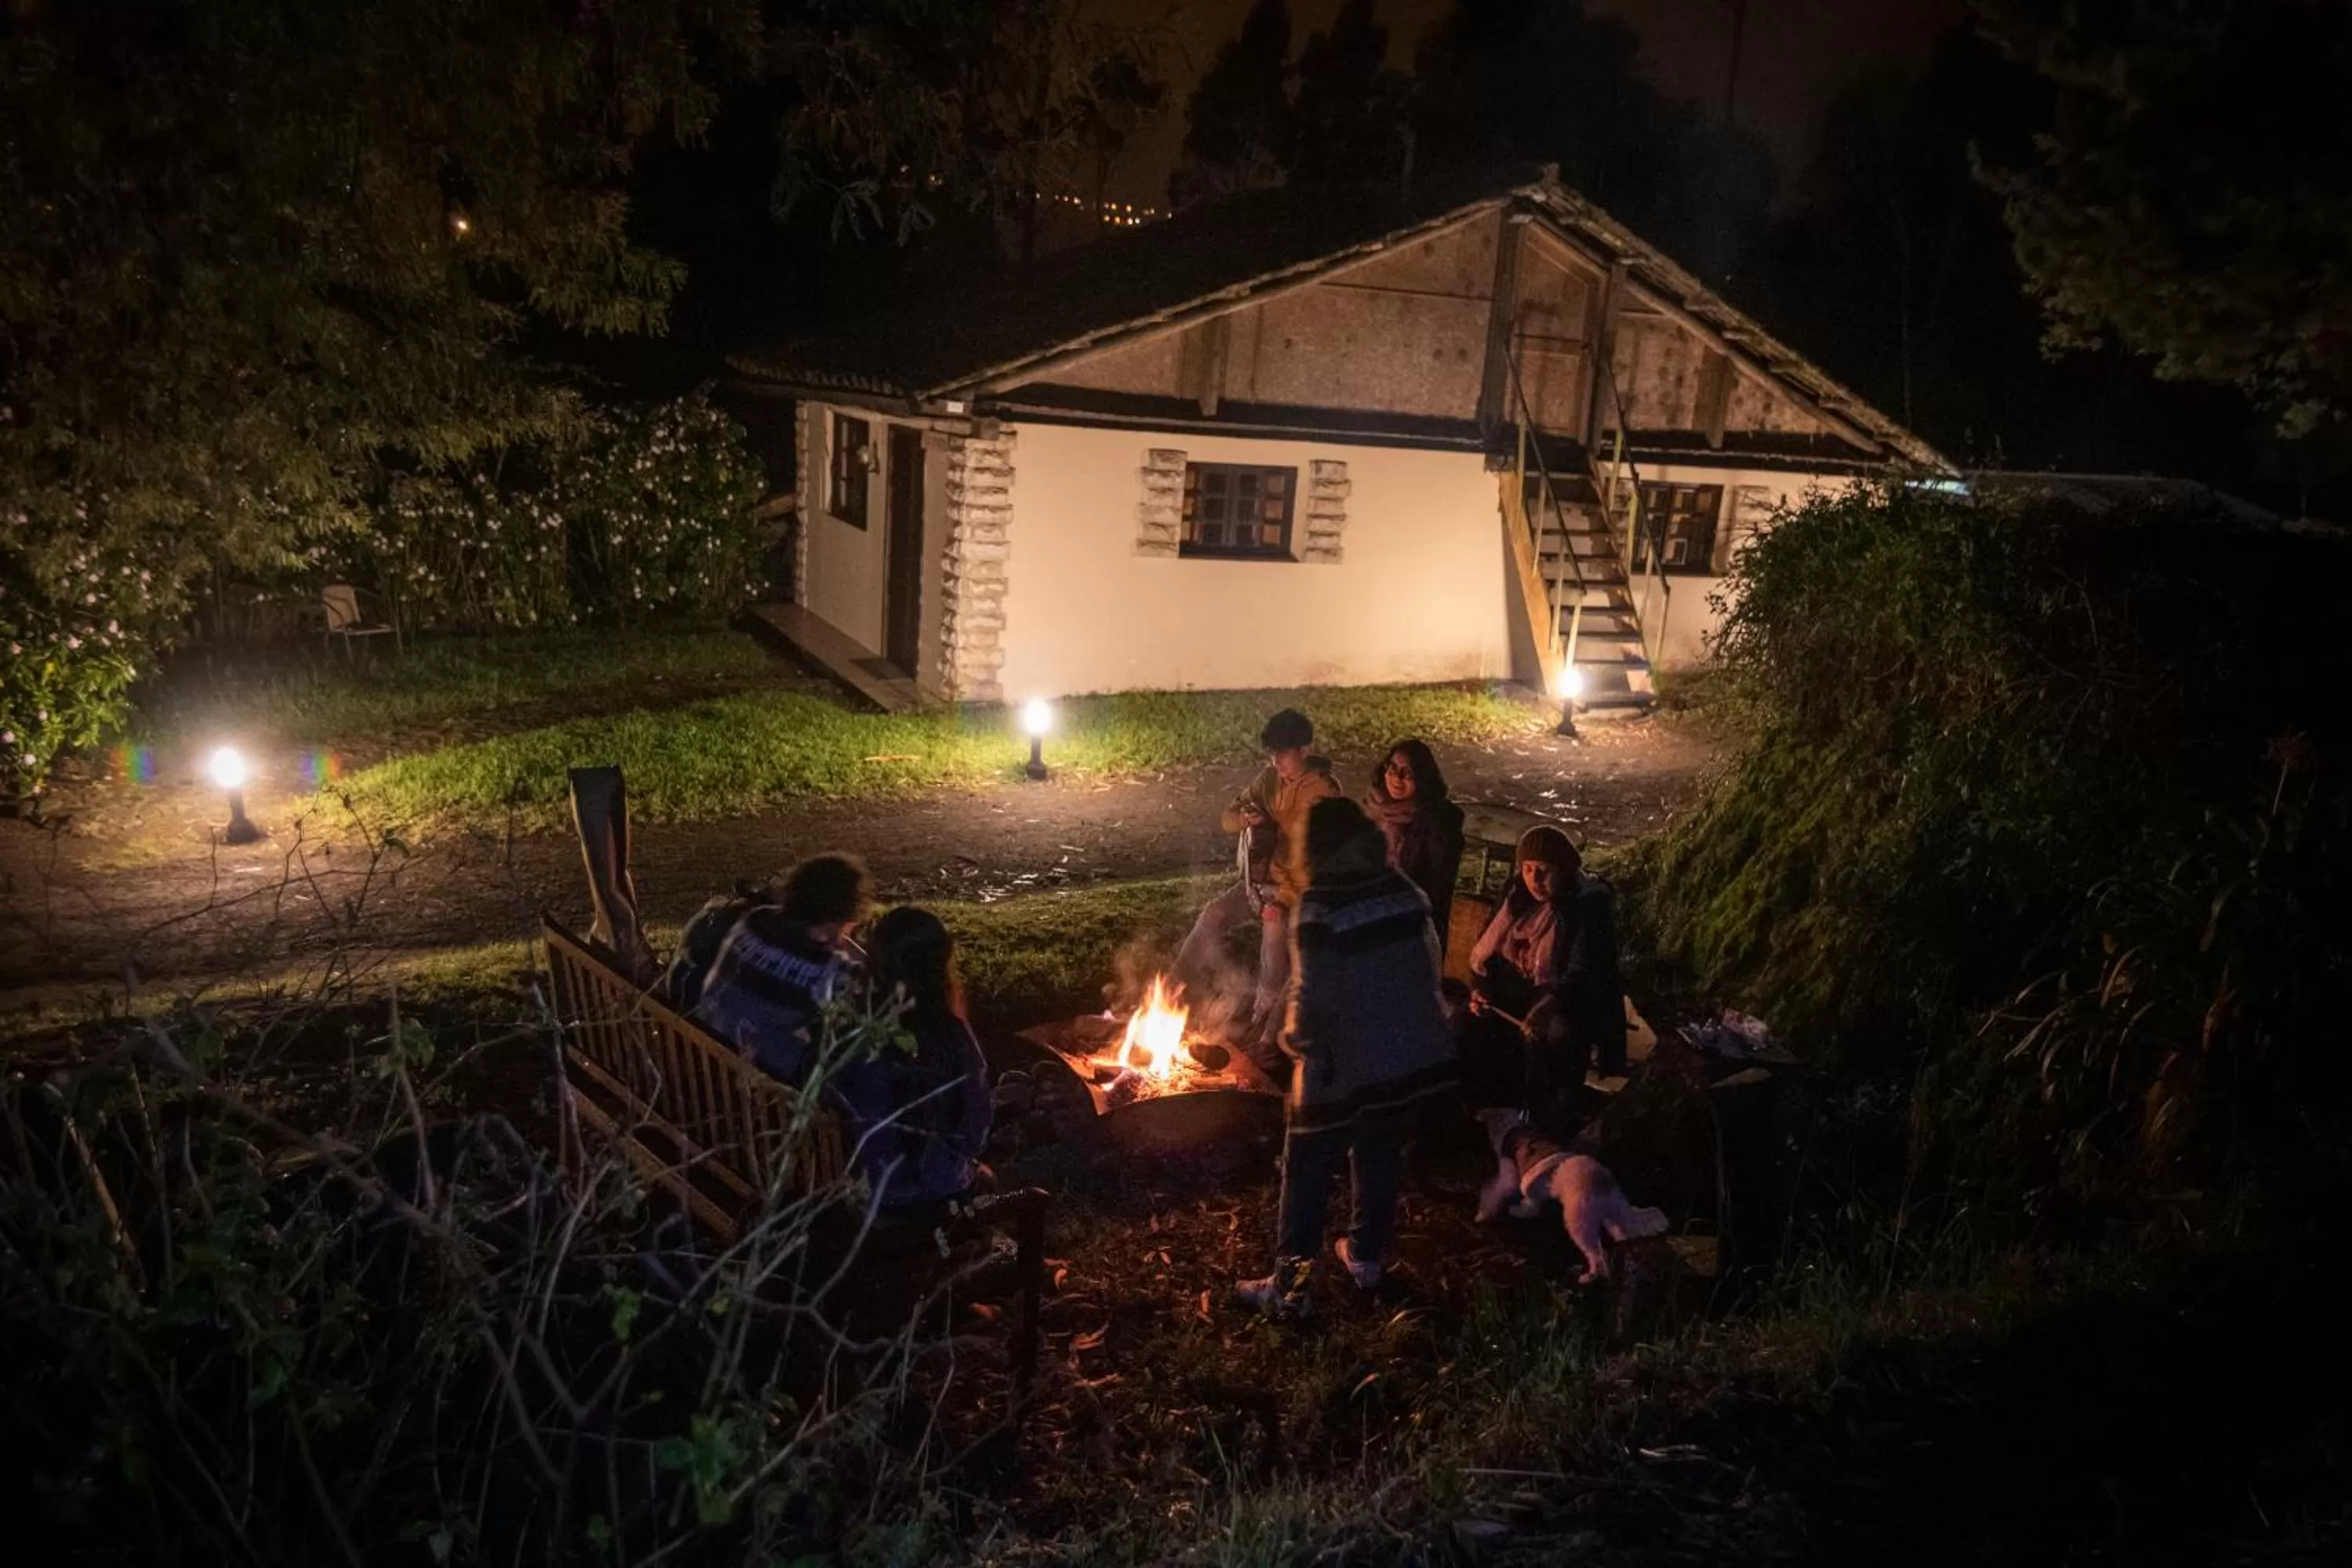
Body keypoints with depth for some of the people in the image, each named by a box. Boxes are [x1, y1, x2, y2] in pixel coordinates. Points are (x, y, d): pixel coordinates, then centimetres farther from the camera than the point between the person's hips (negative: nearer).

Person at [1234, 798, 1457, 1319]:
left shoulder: (1321, 907, -20)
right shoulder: (1402, 890, -1)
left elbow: (1313, 995, -21)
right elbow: (1429, 965, 7)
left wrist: (1294, 1037, -4)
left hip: (1343, 1066, -6)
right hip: (1411, 1057, 6)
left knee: (1308, 1175, 7)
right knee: (1380, 1159, 23)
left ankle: (1289, 1286, 13)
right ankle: (1368, 1256, 37)